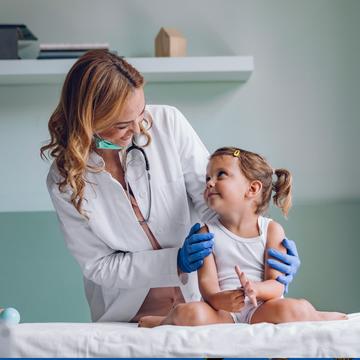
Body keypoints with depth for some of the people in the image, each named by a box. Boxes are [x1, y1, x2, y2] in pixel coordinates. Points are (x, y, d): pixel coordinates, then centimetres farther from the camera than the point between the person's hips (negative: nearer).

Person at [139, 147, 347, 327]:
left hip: (261, 309, 0)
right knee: (190, 313, -31)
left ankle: (313, 317, 0)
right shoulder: (207, 233, 8)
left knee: (296, 309, -31)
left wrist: (255, 289, -27)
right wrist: (220, 300, -28)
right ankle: (168, 321, 0)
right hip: (224, 312, 1)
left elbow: (277, 284, -2)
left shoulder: (271, 230, 6)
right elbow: (207, 283, -4)